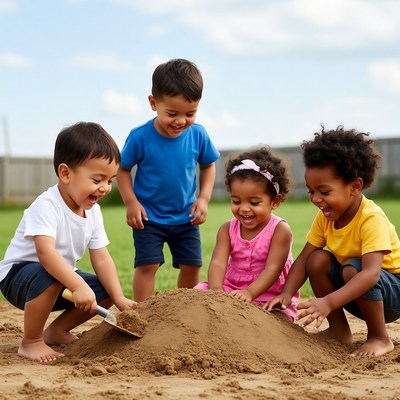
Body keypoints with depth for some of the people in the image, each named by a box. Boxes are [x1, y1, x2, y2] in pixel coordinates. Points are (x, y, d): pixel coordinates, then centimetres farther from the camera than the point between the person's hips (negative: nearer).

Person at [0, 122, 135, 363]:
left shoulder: (93, 211, -2)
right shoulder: (46, 206, -27)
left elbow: (101, 258, -3)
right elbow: (46, 252, -41)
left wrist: (119, 299, -14)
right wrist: (79, 286, -51)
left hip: (63, 276, 8)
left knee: (106, 290, -4)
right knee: (48, 277, -39)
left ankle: (57, 330, 14)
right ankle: (30, 342, -17)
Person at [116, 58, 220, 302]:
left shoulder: (198, 135, -10)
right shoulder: (140, 137, -18)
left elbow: (208, 165, 6)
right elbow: (123, 169, -5)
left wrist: (204, 197, -6)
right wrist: (131, 202, -15)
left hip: (186, 217, 3)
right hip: (149, 217, -3)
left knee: (192, 265, 8)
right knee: (147, 265, -7)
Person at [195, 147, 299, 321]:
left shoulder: (280, 230, -11)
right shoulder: (227, 230, 1)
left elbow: (272, 268, -21)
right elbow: (218, 262, -14)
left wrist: (249, 293, -38)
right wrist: (216, 291, -36)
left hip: (270, 296, -4)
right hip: (231, 291, 4)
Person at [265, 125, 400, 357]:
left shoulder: (372, 219, -29)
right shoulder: (325, 217, -7)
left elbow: (371, 273, -41)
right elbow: (303, 259, -9)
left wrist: (328, 302, -52)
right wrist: (286, 294, -28)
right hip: (358, 294, 7)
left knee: (353, 268, -33)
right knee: (317, 259, -14)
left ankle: (380, 338, -14)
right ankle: (339, 331, 0)